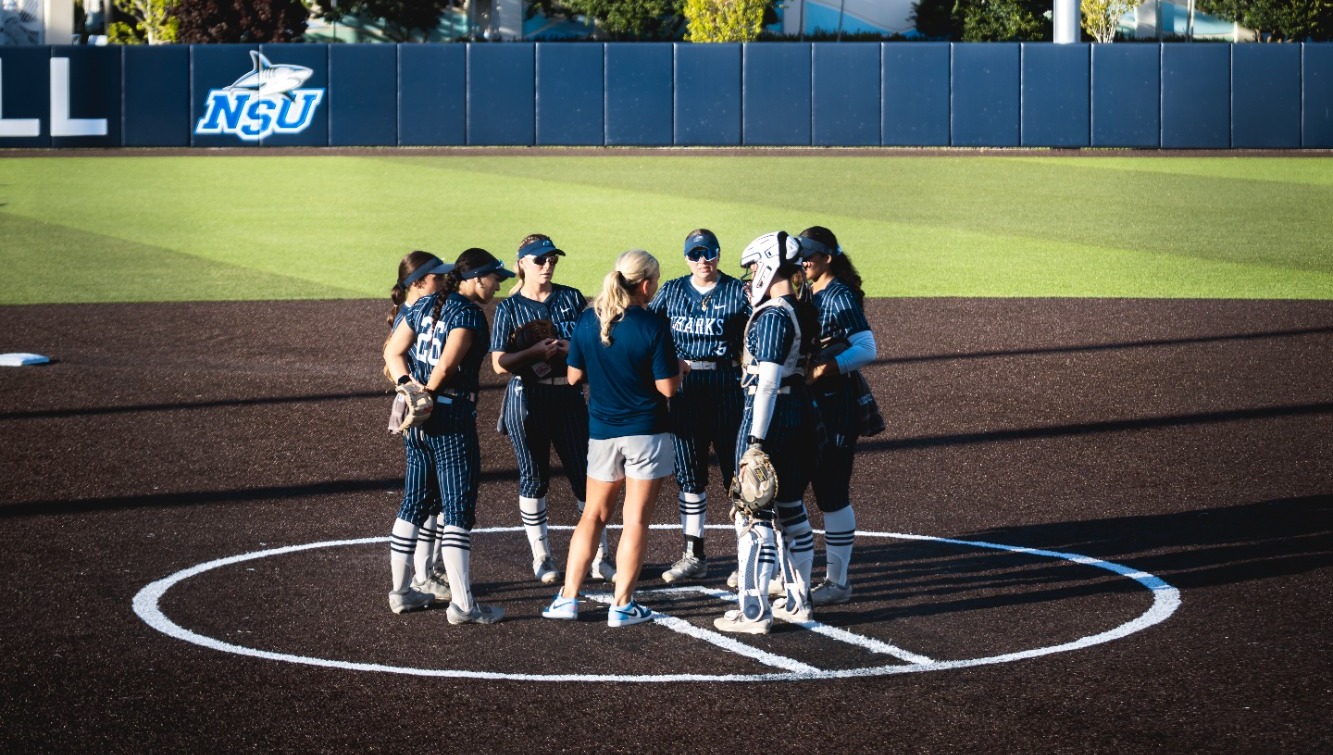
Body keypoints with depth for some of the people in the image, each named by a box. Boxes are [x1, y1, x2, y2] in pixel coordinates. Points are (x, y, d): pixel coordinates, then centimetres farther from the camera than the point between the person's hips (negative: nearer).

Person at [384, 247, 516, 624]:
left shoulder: (423, 306, 11)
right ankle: (462, 604, -7)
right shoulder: (468, 313, -13)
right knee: (458, 510, -5)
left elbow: (393, 352, 10)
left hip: (416, 419, 8)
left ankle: (400, 592, 22)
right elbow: (446, 366, -20)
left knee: (414, 504, 16)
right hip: (452, 418, -8)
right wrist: (429, 394, -2)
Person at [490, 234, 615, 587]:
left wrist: (571, 349, -15)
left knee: (585, 474, 0)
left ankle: (599, 558, 7)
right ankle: (541, 558, 16)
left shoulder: (571, 298, 5)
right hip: (527, 400, -1)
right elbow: (500, 363, -7)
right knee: (533, 477, 5)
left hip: (568, 396, 1)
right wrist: (535, 352, -21)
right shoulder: (509, 307, -1)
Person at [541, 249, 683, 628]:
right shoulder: (652, 326, -15)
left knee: (594, 514, 16)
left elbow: (574, 375, 5)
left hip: (602, 432, 4)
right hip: (646, 432, -4)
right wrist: (679, 367, 6)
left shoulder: (588, 320, -2)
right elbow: (667, 386, -14)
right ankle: (622, 605, 4)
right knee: (636, 519, 3)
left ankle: (568, 597, 13)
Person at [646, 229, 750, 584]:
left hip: (726, 384, -4)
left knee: (736, 471, -1)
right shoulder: (671, 291, 8)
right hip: (684, 387, 4)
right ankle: (694, 555, 19)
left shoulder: (738, 292, -3)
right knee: (689, 473, 10)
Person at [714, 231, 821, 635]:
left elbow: (768, 382, -20)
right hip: (801, 414, 9)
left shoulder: (772, 318, -17)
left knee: (755, 515, -3)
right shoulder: (805, 313, 8)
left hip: (769, 417, -9)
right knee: (791, 510, 17)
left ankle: (754, 611, -1)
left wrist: (756, 440, -19)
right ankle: (797, 601, 25)